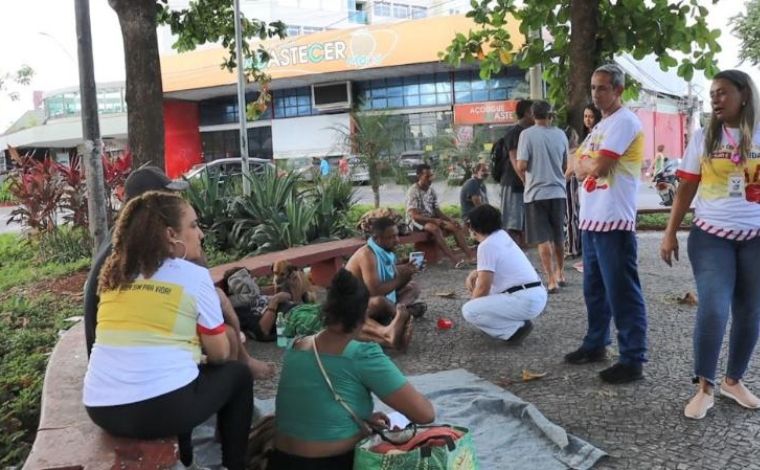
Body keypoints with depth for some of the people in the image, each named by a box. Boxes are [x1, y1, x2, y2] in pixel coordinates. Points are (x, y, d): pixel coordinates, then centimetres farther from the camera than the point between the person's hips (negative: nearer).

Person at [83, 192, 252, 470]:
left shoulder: (114, 274, 11)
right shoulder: (193, 275, -4)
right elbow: (219, 355, 0)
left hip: (100, 408, 6)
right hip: (162, 408, -6)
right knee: (238, 374, 19)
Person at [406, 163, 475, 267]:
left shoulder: (431, 190, 6)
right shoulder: (413, 192, -16)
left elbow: (437, 211, 9)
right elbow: (414, 215, -23)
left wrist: (450, 219, -8)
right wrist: (434, 220, -31)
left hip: (432, 220, 7)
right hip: (416, 222, -7)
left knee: (455, 226, -12)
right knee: (435, 228, -37)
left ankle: (470, 255, -21)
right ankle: (454, 260, -45)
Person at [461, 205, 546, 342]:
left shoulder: (486, 246, -13)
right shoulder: (503, 236, 13)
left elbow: (483, 288, -12)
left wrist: (473, 302, 8)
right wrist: (474, 274, 15)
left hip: (526, 301, -10)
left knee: (469, 311, -14)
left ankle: (516, 329, -7)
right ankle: (515, 320, 17)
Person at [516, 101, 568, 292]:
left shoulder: (527, 134, -8)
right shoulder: (560, 134, 4)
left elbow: (521, 166, -14)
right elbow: (565, 165, 14)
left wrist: (527, 181, 6)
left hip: (536, 193, -4)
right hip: (558, 192, 4)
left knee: (543, 239, 0)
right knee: (558, 236, 18)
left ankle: (552, 281, -3)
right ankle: (560, 274, 32)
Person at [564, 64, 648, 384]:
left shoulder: (624, 121, -9)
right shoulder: (600, 126, 21)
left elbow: (598, 167, -18)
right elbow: (578, 169, 14)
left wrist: (585, 162, 2)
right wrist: (589, 164, -7)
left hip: (614, 221, -10)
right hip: (592, 218, 10)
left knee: (622, 292, -5)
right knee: (594, 288, 17)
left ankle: (632, 360, 2)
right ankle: (595, 344, 29)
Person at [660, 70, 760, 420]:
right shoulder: (704, 138, 4)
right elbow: (686, 188, 4)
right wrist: (670, 233, -1)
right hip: (711, 236, -1)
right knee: (712, 310, -11)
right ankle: (705, 388, 4)